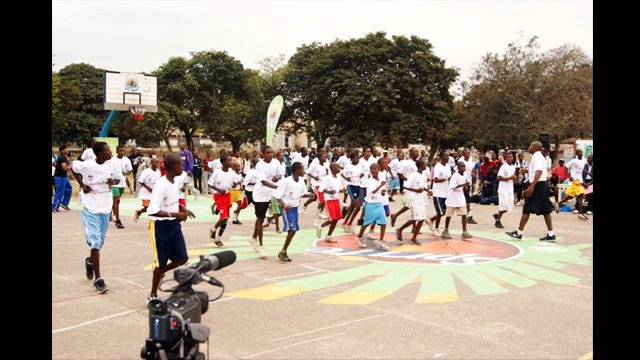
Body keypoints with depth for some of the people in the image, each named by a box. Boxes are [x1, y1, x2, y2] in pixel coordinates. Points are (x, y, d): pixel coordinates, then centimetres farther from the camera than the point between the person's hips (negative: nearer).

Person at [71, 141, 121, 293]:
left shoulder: (113, 165, -5)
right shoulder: (86, 165, -14)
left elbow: (118, 178, 10)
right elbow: (73, 168, 6)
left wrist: (113, 182, -12)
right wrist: (81, 185, -3)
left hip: (105, 207, 4)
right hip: (91, 208, -4)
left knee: (100, 241, 17)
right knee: (95, 242, -10)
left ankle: (90, 261, 48)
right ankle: (98, 278, -3)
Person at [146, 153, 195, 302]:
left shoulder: (175, 183, 4)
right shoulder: (161, 185, -23)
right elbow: (153, 211, -28)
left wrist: (183, 208, 7)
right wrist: (175, 214, -27)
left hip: (174, 225, 8)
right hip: (161, 227, -8)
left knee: (182, 258, 4)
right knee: (161, 262, 3)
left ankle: (160, 272, 32)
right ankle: (153, 295, 21)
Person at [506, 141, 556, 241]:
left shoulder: (537, 157, -13)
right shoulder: (539, 157, 19)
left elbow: (539, 172, -25)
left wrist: (531, 186, -32)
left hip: (538, 185, -10)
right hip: (543, 184, 10)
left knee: (527, 209, -5)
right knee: (545, 210, 9)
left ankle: (519, 232, -1)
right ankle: (551, 234, 9)